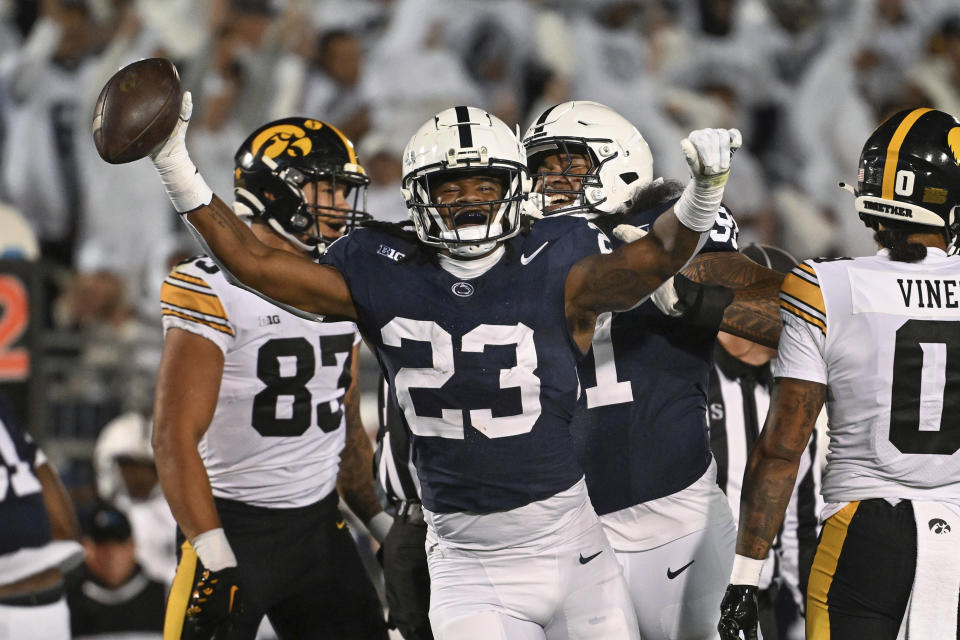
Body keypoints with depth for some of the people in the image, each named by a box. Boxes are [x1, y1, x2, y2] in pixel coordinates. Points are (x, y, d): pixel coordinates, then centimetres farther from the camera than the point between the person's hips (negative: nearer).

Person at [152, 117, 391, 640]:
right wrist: (215, 559, -24)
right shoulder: (214, 292, -14)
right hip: (234, 528, -7)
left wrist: (391, 531, 13)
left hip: (321, 524, 7)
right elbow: (175, 438, -18)